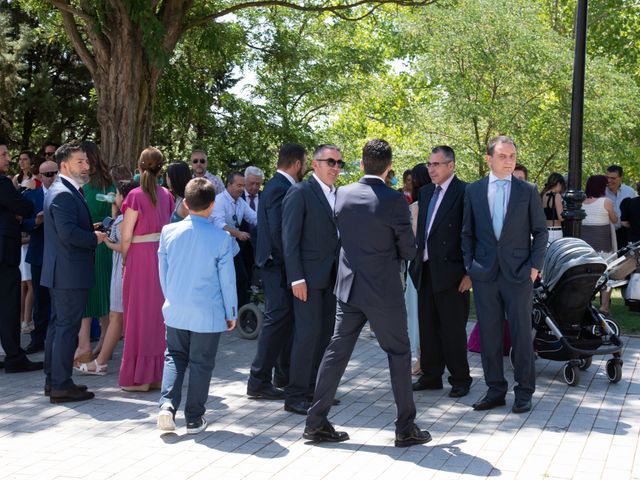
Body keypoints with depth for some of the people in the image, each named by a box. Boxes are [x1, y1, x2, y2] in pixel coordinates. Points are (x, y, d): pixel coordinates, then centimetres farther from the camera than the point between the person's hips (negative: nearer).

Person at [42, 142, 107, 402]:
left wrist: (93, 229, 8)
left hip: (60, 273, 11)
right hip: (70, 273, -11)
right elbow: (68, 233, -26)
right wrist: (95, 237, -13)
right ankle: (61, 385, -2)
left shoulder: (64, 191, 16)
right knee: (67, 327, -6)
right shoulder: (63, 194, -18)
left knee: (58, 325, 15)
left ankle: (53, 380, 24)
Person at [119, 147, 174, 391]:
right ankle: (159, 374, 16)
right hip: (165, 256, 5)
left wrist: (124, 260, 3)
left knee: (140, 313, 2)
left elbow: (126, 236, -9)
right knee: (160, 313, 11)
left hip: (141, 257, -5)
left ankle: (139, 377, 5)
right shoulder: (166, 195, 5)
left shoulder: (136, 195, -10)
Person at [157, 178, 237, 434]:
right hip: (208, 314, -3)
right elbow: (227, 280, -6)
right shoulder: (221, 238, -13)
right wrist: (231, 312, 5)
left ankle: (167, 404, 0)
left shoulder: (169, 232, -4)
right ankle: (194, 418, 14)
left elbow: (163, 273, 6)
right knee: (201, 363, 8)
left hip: (176, 311, 3)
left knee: (175, 356, 18)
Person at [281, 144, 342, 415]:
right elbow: (290, 238, -12)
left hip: (331, 277, 8)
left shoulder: (337, 195, 15)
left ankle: (314, 388, 19)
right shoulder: (300, 193, -8)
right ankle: (295, 396, -3)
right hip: (308, 276, -8)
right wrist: (296, 278, -17)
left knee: (325, 333, 9)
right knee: (308, 333, -9)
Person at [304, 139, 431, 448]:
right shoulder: (394, 201, -14)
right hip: (384, 290, -4)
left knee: (337, 351, 10)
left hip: (349, 286, 5)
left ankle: (316, 422, 12)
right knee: (399, 353, 8)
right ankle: (406, 428, 11)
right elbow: (408, 251, -6)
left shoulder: (343, 194, 0)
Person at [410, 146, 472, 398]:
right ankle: (430, 376, 23)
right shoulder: (426, 193, 14)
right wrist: (417, 263, 12)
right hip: (425, 271, 7)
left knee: (453, 329, 0)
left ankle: (460, 379, 12)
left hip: (450, 271, -7)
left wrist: (469, 272, -15)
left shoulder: (464, 192, -10)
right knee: (428, 327, 13)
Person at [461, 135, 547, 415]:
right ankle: (495, 390, 16)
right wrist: (469, 267, 2)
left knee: (521, 334, 1)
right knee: (488, 334, 6)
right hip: (484, 275, 2)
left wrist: (534, 266, -4)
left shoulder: (528, 191, 3)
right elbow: (468, 233, 11)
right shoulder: (473, 191, 7)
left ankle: (524, 392, 11)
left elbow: (540, 231, 5)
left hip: (518, 274, -2)